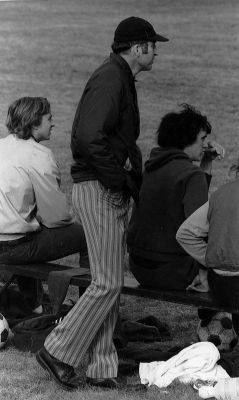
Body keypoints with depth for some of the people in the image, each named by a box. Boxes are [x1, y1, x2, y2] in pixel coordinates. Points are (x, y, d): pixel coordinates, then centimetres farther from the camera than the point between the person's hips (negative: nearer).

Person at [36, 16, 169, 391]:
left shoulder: (121, 79, 18)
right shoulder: (109, 79, -15)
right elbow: (90, 138, -27)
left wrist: (132, 178, 11)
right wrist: (122, 178, -19)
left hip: (113, 192, 11)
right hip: (98, 190, -11)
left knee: (109, 283, 10)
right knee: (107, 283, -9)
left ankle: (103, 369, 13)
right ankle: (58, 352, 0)